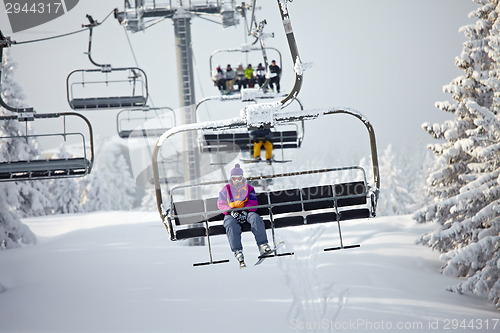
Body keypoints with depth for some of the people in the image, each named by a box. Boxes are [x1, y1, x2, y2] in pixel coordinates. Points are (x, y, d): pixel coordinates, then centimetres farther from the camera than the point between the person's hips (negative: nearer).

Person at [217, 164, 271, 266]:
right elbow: (221, 203, 6)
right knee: (231, 225, -37)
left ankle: (263, 246, -41)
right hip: (231, 215, -1)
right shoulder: (226, 189, 18)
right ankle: (238, 251, -46)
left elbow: (253, 203, 7)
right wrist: (231, 211, -14)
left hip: (246, 212, 1)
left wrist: (245, 210, -14)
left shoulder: (249, 188, 20)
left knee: (255, 218, -34)